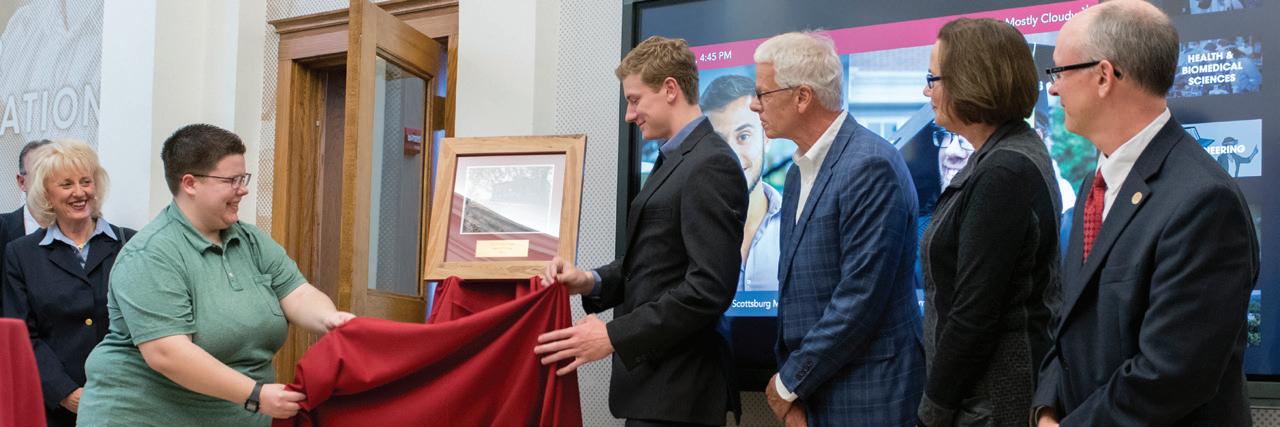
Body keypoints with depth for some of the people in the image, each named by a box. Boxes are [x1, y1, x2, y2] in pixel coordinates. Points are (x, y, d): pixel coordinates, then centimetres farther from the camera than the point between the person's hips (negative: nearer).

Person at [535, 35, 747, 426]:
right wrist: (593, 282, 0)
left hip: (675, 389, -9)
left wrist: (614, 336, -21)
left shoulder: (711, 166, -15)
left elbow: (710, 287, -22)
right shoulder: (676, 160, 16)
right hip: (656, 377, 9)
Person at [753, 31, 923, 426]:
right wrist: (791, 387, 4)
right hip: (810, 395, 8)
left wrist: (789, 382, -12)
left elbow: (860, 298, -20)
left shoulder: (870, 165, -16)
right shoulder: (799, 172, 12)